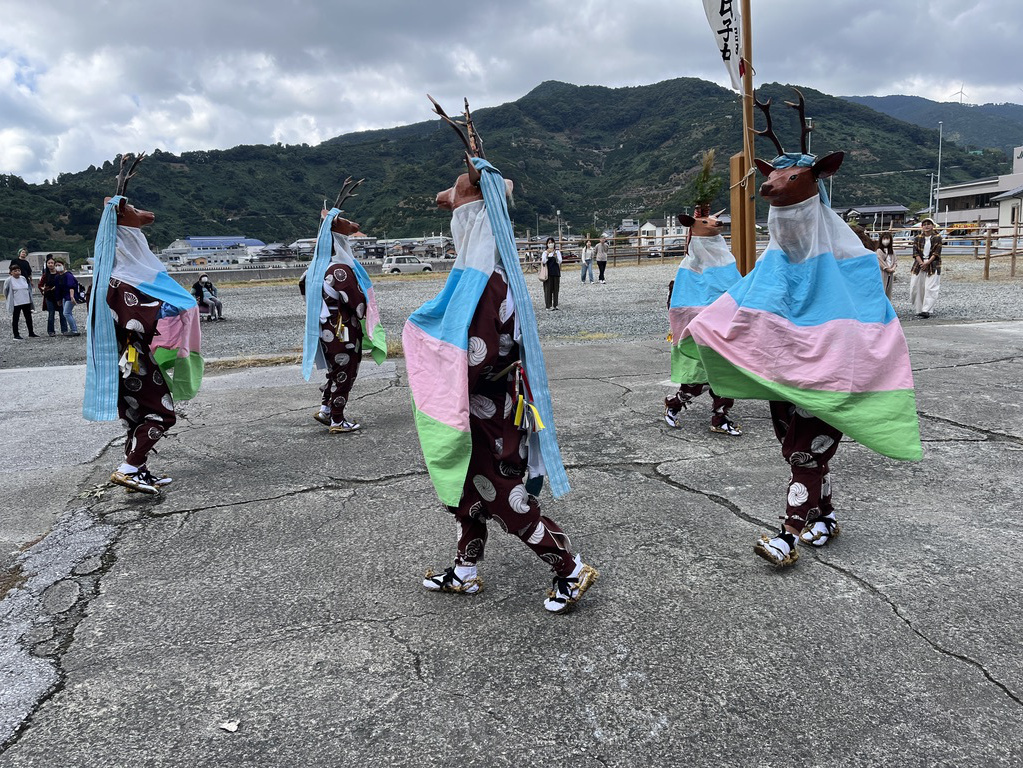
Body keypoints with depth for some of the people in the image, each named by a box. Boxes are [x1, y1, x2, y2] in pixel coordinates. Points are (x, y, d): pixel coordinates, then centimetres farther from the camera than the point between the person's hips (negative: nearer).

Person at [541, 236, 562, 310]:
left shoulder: (557, 251, 5)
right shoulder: (545, 252, 1)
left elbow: (560, 261, -3)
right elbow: (543, 261, -11)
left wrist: (555, 256, -19)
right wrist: (547, 254, -23)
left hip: (556, 272, 2)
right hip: (548, 273, -2)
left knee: (555, 288, 5)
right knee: (548, 288, -3)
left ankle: (555, 304, 12)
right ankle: (548, 305, 1)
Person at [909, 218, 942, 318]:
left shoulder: (937, 238, 1)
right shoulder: (917, 238, 8)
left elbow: (936, 253, -5)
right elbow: (915, 252, 0)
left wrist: (927, 263, -15)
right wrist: (921, 263, -14)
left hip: (933, 265, -3)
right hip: (919, 264, 3)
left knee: (930, 288, -11)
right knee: (917, 287, 0)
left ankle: (927, 310, -15)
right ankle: (918, 309, 11)